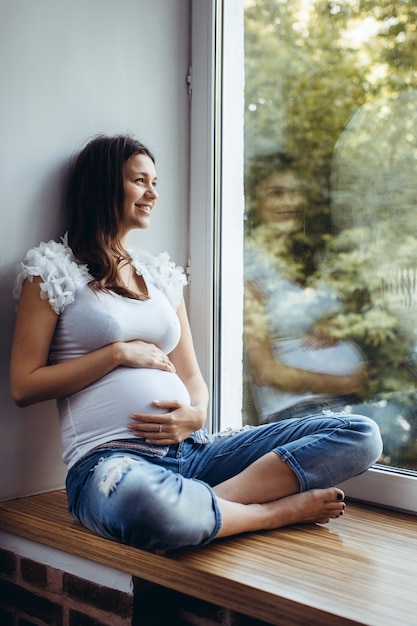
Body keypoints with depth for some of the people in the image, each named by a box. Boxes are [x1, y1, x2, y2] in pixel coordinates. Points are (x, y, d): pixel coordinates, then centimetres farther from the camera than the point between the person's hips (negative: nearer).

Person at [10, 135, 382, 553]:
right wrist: (118, 353, -6)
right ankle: (279, 510, -17)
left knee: (360, 435, -9)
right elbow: (23, 386, 0)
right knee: (138, 501, -45)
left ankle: (208, 504, -23)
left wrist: (195, 414, -4)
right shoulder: (53, 268, 7)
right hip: (111, 457, -5)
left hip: (193, 449, 6)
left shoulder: (161, 274, 22)